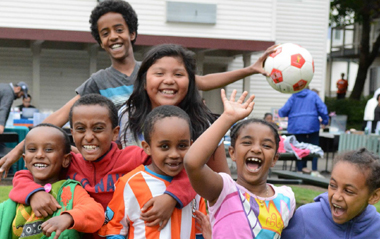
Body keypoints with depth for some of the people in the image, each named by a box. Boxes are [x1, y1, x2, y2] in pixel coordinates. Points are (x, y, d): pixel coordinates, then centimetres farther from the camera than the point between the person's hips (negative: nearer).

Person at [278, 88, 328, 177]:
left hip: (296, 126, 2)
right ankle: (314, 170, -2)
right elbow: (322, 108, -3)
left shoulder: (293, 96, 6)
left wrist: (279, 113, 26)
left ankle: (300, 169, 9)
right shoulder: (313, 95, 4)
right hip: (312, 125, -2)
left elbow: (284, 110, 4)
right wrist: (325, 121, 8)